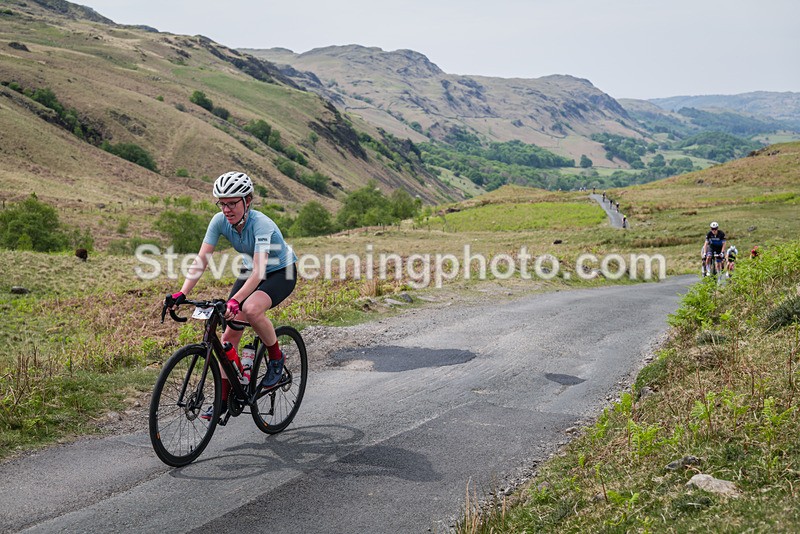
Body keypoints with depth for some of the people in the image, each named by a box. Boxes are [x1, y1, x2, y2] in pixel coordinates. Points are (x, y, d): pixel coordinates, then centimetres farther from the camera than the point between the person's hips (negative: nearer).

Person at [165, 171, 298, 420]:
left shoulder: (261, 224, -32)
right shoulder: (220, 221, -16)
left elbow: (259, 271, -42)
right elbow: (201, 261, -19)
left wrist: (235, 300, -55)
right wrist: (182, 294, -32)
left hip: (281, 273, -6)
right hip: (250, 272, 6)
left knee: (250, 308, -35)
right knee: (230, 335, -5)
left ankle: (276, 358, -9)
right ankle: (223, 398, 5)